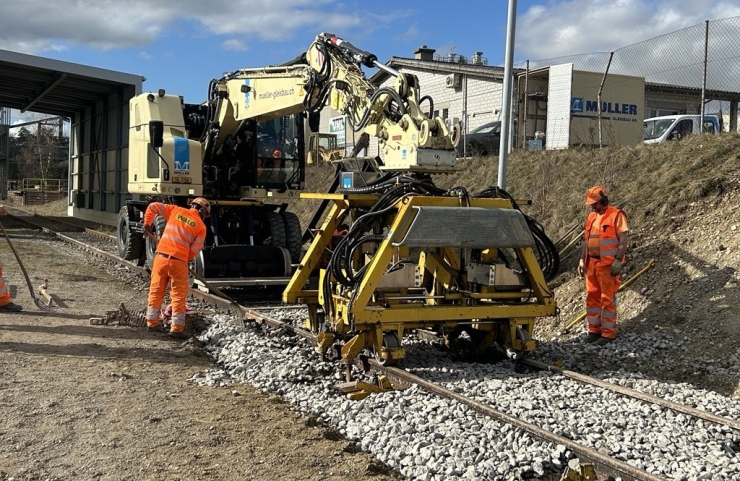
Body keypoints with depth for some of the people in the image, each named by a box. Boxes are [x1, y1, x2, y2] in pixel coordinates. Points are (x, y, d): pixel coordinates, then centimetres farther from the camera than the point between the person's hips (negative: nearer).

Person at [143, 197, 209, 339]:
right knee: (178, 295, 6)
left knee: (156, 291, 15)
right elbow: (195, 249, -3)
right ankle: (176, 328, 7)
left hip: (161, 256, 4)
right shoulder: (201, 226, 0)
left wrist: (147, 224, 22)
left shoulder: (175, 210, 9)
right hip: (179, 261, -3)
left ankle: (152, 323, 23)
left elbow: (153, 206, 11)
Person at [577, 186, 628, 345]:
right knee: (592, 296, 9)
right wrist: (582, 260, 13)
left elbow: (623, 241, -11)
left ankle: (609, 332, 4)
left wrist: (618, 261, -18)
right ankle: (594, 329, 18)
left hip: (608, 265, -7)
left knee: (607, 298, -3)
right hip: (592, 263, 7)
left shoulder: (616, 215, -7)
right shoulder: (591, 216, 14)